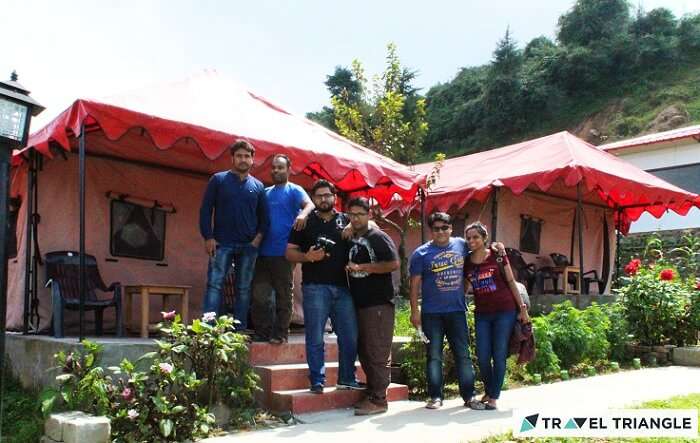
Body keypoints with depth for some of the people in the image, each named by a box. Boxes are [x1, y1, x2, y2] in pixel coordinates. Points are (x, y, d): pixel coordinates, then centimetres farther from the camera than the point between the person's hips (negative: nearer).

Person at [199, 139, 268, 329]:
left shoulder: (258, 186, 11)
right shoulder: (218, 180, 4)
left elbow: (263, 215, 15)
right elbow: (205, 210, 0)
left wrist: (259, 236, -2)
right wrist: (208, 237, -8)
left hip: (248, 246, 3)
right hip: (222, 243, -2)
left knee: (244, 289, 6)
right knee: (214, 285, -8)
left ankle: (240, 330, 12)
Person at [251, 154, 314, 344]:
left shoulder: (294, 191, 1)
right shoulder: (265, 193, 18)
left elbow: (309, 204, -18)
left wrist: (303, 214, -41)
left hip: (283, 253, -5)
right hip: (263, 251, 5)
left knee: (283, 295, 3)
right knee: (259, 295, 4)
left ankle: (280, 333, 10)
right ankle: (262, 332, 13)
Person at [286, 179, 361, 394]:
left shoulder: (346, 221, 13)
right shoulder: (306, 222, 9)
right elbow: (290, 253, 7)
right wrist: (308, 257, -12)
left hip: (343, 287, 2)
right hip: (315, 287, -2)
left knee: (350, 337, 4)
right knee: (315, 338, -1)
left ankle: (347, 378, 18)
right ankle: (317, 381, 8)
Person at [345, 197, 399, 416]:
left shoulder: (378, 237, -5)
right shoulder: (349, 239, 16)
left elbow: (393, 264, -16)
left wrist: (361, 267, -15)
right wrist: (348, 269, 9)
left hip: (378, 303, -8)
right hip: (357, 303, 8)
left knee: (378, 353, -5)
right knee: (364, 352, 12)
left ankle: (379, 400, 1)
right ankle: (371, 394, 22)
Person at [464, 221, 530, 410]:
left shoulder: (497, 255, -3)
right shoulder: (467, 263, 5)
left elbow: (511, 282, 0)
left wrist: (522, 307, -2)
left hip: (504, 311, -3)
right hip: (482, 314, 3)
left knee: (499, 355, -1)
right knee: (482, 357, 2)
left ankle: (494, 397, 10)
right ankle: (488, 391, 26)